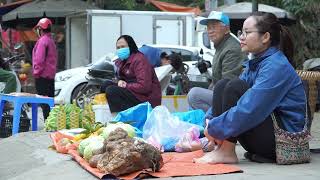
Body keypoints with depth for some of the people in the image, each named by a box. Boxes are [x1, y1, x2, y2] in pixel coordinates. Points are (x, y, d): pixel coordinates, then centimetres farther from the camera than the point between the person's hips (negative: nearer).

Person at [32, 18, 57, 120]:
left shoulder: (42, 41, -12)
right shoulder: (51, 40, 18)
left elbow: (40, 59, -20)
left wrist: (36, 73, -12)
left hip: (42, 76, -10)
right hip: (51, 75, 10)